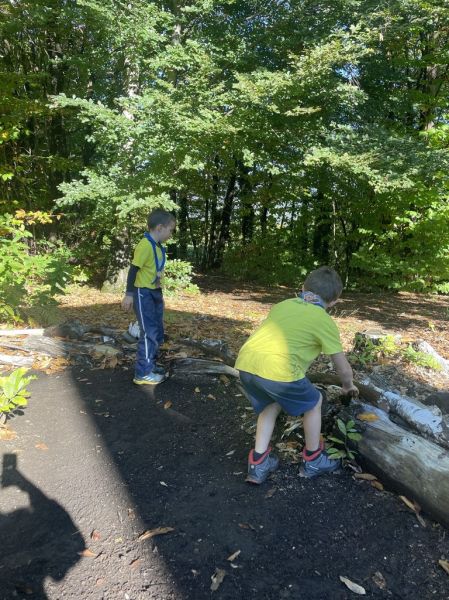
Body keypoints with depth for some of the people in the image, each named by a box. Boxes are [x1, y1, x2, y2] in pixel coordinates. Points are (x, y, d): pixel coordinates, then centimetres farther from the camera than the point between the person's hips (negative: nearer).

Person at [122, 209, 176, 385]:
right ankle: (143, 373, 2)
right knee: (149, 333, -7)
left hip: (155, 292, 9)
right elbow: (134, 269, -18)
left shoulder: (159, 246, 9)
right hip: (143, 293, -9)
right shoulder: (145, 245, -18)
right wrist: (129, 294, -18)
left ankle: (150, 365, 29)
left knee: (157, 332, 15)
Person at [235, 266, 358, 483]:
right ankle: (313, 461, 37)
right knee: (314, 402, 23)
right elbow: (343, 368, 20)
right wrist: (348, 386, 40)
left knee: (271, 405, 32)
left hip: (245, 363, 6)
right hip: (277, 369, -5)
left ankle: (258, 464, 30)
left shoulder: (282, 305, 27)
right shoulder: (325, 321, 13)